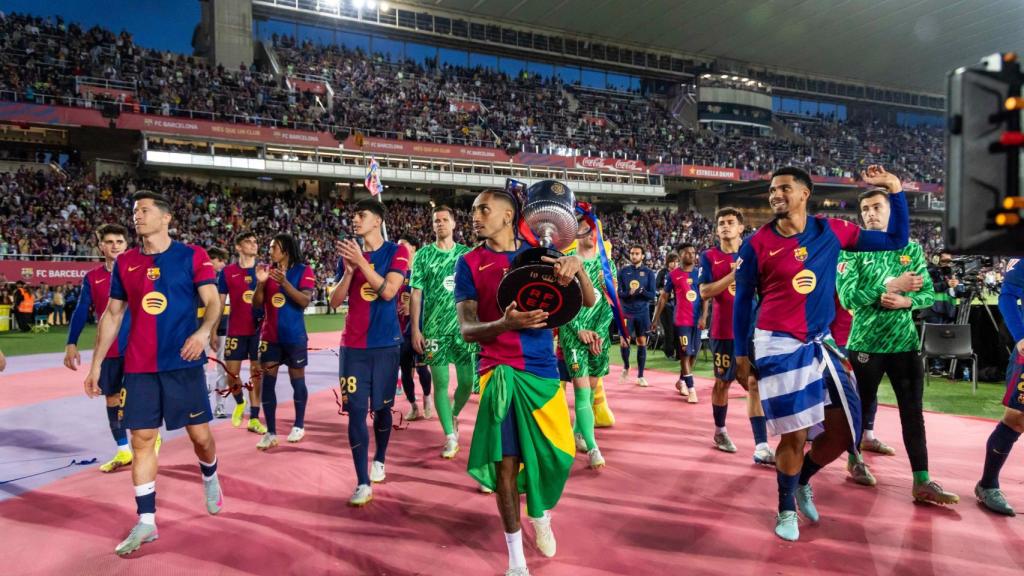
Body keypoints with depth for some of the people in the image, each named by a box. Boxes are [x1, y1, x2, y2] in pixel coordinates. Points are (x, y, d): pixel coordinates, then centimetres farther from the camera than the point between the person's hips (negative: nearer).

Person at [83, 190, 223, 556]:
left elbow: (213, 302, -7)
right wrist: (96, 363, 13)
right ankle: (146, 522, 13)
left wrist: (204, 331, -27)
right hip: (139, 367, 3)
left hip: (184, 362, -3)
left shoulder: (192, 256, -2)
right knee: (141, 440, 3)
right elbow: (112, 314, 14)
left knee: (200, 434, 3)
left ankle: (210, 478, 36)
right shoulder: (125, 263, 8)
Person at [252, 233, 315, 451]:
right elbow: (256, 304, 6)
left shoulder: (304, 270, -5)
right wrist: (261, 282, -12)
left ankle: (299, 426, 23)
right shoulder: (267, 270, 8)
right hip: (269, 336, 4)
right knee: (267, 381, -1)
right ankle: (270, 433, 4)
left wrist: (284, 282, -27)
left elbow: (305, 301, -17)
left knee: (297, 379, 7)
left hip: (294, 336, -4)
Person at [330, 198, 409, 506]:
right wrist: (348, 270, -9)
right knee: (356, 410, -5)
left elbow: (388, 291, -16)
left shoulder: (396, 252, -1)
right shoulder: (348, 253, 9)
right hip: (353, 345, 2)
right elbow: (335, 301, 6)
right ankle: (363, 483, -2)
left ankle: (379, 461, 33)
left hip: (386, 343, -2)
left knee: (382, 407, 9)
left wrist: (361, 262, -18)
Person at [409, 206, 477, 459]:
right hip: (434, 329, -1)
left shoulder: (467, 254, 7)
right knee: (440, 382, 0)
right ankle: (450, 437, 12)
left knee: (467, 381, 3)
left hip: (465, 328, 2)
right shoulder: (423, 255, 3)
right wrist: (415, 330, -6)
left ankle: (453, 415, 34)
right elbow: (416, 294, 0)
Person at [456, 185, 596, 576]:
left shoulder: (539, 253, 6)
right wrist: (505, 323, -27)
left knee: (558, 455, 7)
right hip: (500, 371, -2)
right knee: (506, 461, -4)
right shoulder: (469, 263, 1)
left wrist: (577, 267, -20)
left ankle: (541, 516, 41)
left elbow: (589, 302, 1)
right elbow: (466, 329, -7)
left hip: (543, 368, 2)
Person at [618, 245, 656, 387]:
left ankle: (640, 376, 14)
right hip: (626, 312, 0)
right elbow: (618, 293, -3)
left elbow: (652, 295, -4)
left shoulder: (648, 273, 1)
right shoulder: (623, 272, 2)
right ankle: (626, 367, 25)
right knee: (623, 342, -4)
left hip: (642, 313, 0)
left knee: (642, 343, 4)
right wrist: (628, 293, -24)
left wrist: (641, 291, -22)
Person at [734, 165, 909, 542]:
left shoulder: (831, 231, 3)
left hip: (821, 343, 4)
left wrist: (895, 190, 1)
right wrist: (741, 354, -1)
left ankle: (802, 480, 35)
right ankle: (786, 508, 24)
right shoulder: (757, 243, -5)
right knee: (795, 435, -1)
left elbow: (895, 241, 10)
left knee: (843, 431, 7)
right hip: (779, 345, -4)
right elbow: (743, 300, 0)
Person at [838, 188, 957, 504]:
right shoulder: (852, 250, -4)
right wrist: (892, 286, -18)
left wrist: (907, 301, -16)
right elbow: (847, 297, -15)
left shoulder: (911, 249, 6)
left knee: (913, 412, 2)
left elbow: (929, 293, 4)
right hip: (866, 342, -3)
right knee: (862, 403, 10)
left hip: (905, 342, 3)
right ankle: (854, 459, 31)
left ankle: (922, 482, 7)